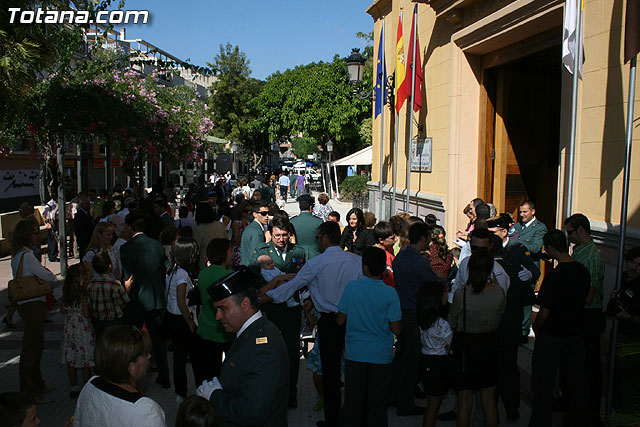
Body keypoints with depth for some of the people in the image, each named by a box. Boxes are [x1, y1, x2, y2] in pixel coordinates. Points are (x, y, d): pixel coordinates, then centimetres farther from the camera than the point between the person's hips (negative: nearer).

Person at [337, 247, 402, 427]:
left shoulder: (351, 287, -11)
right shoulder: (390, 293, -12)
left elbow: (340, 320, -3)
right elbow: (396, 329, -9)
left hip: (355, 353, 1)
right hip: (381, 356, 0)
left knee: (353, 400, 14)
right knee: (378, 402, 13)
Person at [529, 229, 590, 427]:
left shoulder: (553, 276, -24)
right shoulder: (583, 271, -3)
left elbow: (544, 312, -22)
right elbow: (584, 300, 11)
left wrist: (535, 327, -4)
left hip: (552, 336, -7)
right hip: (577, 333, 7)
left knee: (543, 384, 7)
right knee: (577, 381, 20)